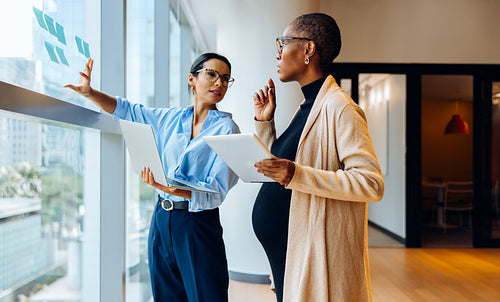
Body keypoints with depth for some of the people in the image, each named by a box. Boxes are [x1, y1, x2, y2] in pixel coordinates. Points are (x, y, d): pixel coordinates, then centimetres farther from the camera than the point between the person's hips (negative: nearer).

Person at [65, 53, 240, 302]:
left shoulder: (226, 128, -7)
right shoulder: (170, 118, 7)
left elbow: (217, 192, -15)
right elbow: (126, 110, 19)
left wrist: (166, 187, -27)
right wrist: (89, 92, 6)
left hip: (198, 225, -4)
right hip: (162, 219, 5)